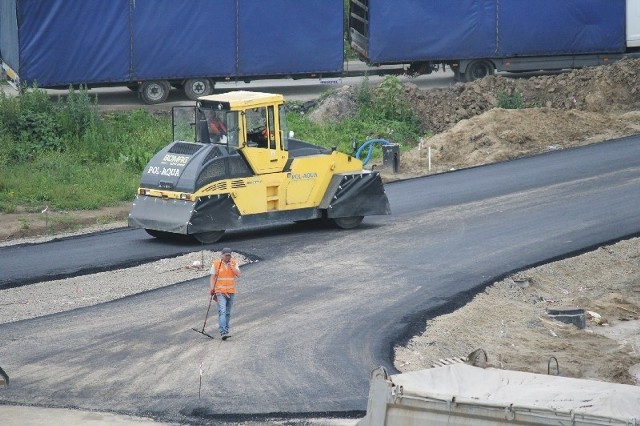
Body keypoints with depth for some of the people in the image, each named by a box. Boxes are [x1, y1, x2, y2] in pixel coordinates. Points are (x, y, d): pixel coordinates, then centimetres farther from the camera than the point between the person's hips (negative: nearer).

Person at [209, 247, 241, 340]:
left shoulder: (234, 263, 5)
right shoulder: (216, 264, -2)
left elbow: (238, 274, -8)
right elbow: (212, 277, 0)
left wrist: (231, 265, -12)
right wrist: (211, 288, -12)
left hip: (231, 292, 3)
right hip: (220, 291, -3)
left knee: (228, 313, 12)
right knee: (222, 311, -15)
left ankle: (226, 330, 22)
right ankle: (223, 332, -24)